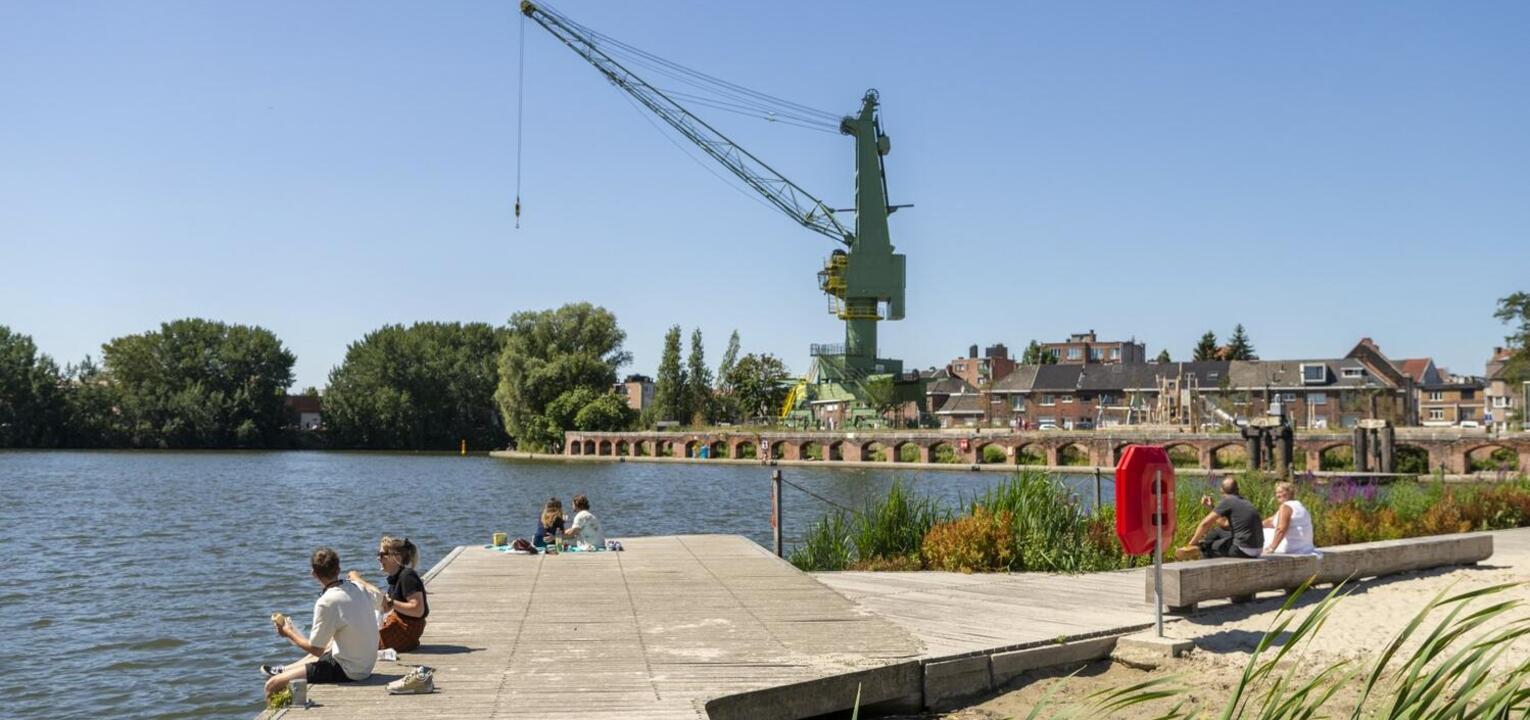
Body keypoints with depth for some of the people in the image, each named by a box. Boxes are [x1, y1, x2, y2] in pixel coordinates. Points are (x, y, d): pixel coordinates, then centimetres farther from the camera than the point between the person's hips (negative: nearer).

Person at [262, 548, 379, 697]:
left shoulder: (327, 602, -22)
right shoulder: (358, 588, 0)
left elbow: (315, 649, -13)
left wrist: (288, 633, 3)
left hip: (347, 671, -8)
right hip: (366, 664, 9)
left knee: (273, 685, -6)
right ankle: (285, 670, 51)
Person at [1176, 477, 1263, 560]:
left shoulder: (1228, 502, -10)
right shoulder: (1244, 503, 16)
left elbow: (1205, 523, -10)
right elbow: (1225, 524, 24)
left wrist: (1191, 544, -1)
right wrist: (1210, 507, 23)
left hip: (1243, 551, -8)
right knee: (1217, 532, 21)